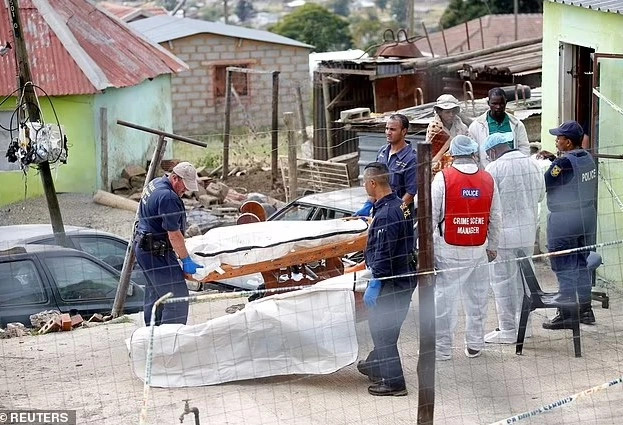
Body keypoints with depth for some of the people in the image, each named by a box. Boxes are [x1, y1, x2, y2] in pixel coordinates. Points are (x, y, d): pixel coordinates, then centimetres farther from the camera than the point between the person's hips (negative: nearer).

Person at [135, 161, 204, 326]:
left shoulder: (155, 183, 11)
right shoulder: (168, 197, -23)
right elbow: (174, 234, -23)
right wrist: (186, 260, -17)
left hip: (143, 249, 11)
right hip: (157, 252, -11)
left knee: (154, 297, 18)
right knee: (177, 298, -12)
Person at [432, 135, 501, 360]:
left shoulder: (443, 178, -9)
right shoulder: (488, 180, 2)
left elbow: (431, 216, -8)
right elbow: (495, 218, 10)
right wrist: (492, 247, 21)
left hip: (448, 250, -3)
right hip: (478, 250, 3)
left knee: (444, 299, 1)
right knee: (477, 298, 13)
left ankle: (442, 347, 5)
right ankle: (474, 345, 20)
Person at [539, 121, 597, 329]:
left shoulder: (563, 163, -20)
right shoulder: (587, 158, 4)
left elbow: (541, 185, -16)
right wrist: (554, 158, 14)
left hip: (564, 220, -8)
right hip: (587, 216, 8)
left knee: (564, 269, 0)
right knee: (581, 264, 18)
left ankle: (567, 315, 4)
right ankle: (585, 310, 25)